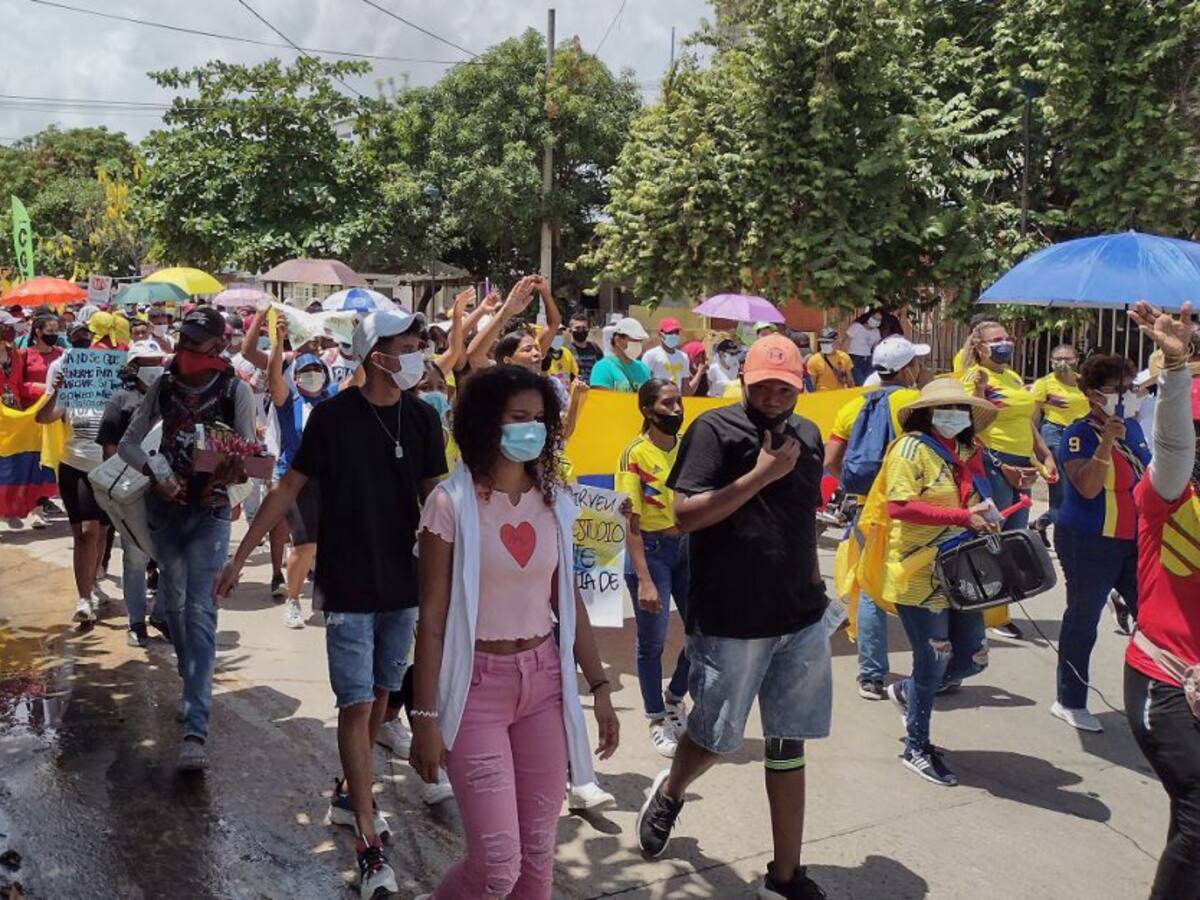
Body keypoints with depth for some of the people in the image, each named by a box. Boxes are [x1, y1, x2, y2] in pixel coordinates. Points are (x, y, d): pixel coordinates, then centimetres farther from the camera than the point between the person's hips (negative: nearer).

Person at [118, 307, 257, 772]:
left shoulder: (236, 391, -11)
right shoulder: (164, 386, -1)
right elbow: (128, 441, 4)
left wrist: (237, 467, -33)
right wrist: (153, 470, -15)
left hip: (210, 510, -4)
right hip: (164, 506, 4)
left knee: (200, 610, -12)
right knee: (172, 601, 17)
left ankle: (195, 728, -14)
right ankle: (193, 684, 42)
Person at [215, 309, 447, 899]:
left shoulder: (422, 418, 0)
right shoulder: (333, 416, -10)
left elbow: (434, 497, 5)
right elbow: (290, 486, -3)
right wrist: (241, 555, -1)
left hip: (404, 583, 4)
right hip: (348, 585, -4)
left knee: (380, 694, 15)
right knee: (356, 705, -5)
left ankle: (347, 794, 35)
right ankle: (368, 843, -1)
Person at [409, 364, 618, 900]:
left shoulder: (554, 502, 4)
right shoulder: (452, 503, -11)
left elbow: (568, 601, 11)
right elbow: (431, 618, -9)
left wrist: (599, 686, 9)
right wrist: (425, 716, -10)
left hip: (544, 680, 5)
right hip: (476, 685, -5)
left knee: (538, 852, 10)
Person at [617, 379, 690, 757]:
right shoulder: (635, 454, -12)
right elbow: (631, 522, -14)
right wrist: (644, 581, -18)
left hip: (688, 545, 5)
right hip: (651, 548, -5)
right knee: (652, 639, 5)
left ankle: (675, 697, 33)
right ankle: (658, 719, 26)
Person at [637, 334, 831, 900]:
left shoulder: (807, 435, 9)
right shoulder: (715, 429, -10)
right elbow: (685, 515, -18)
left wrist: (810, 577, 16)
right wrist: (761, 474, -20)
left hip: (801, 618, 5)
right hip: (730, 620, -5)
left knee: (788, 746, 10)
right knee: (716, 738, 9)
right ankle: (669, 793, 43)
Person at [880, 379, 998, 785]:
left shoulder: (969, 453, 10)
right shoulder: (912, 448, -12)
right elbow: (898, 506, -22)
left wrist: (987, 524, 2)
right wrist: (962, 517, -24)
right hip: (920, 577, -7)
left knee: (972, 659, 10)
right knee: (933, 664, 2)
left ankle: (907, 692, 37)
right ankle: (917, 749, 23)